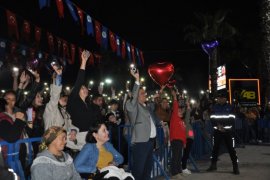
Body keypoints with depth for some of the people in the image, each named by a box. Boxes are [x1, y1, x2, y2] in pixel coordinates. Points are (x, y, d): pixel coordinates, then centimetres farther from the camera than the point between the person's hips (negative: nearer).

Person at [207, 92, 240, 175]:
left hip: (228, 131, -2)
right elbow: (212, 119, 3)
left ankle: (235, 167, 0)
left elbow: (232, 119, -2)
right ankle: (213, 165, 21)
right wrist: (218, 126, -13)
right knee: (215, 148, 8)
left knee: (231, 149, -5)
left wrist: (224, 127, -13)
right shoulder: (214, 107, 6)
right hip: (217, 131, 2)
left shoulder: (230, 107, 2)